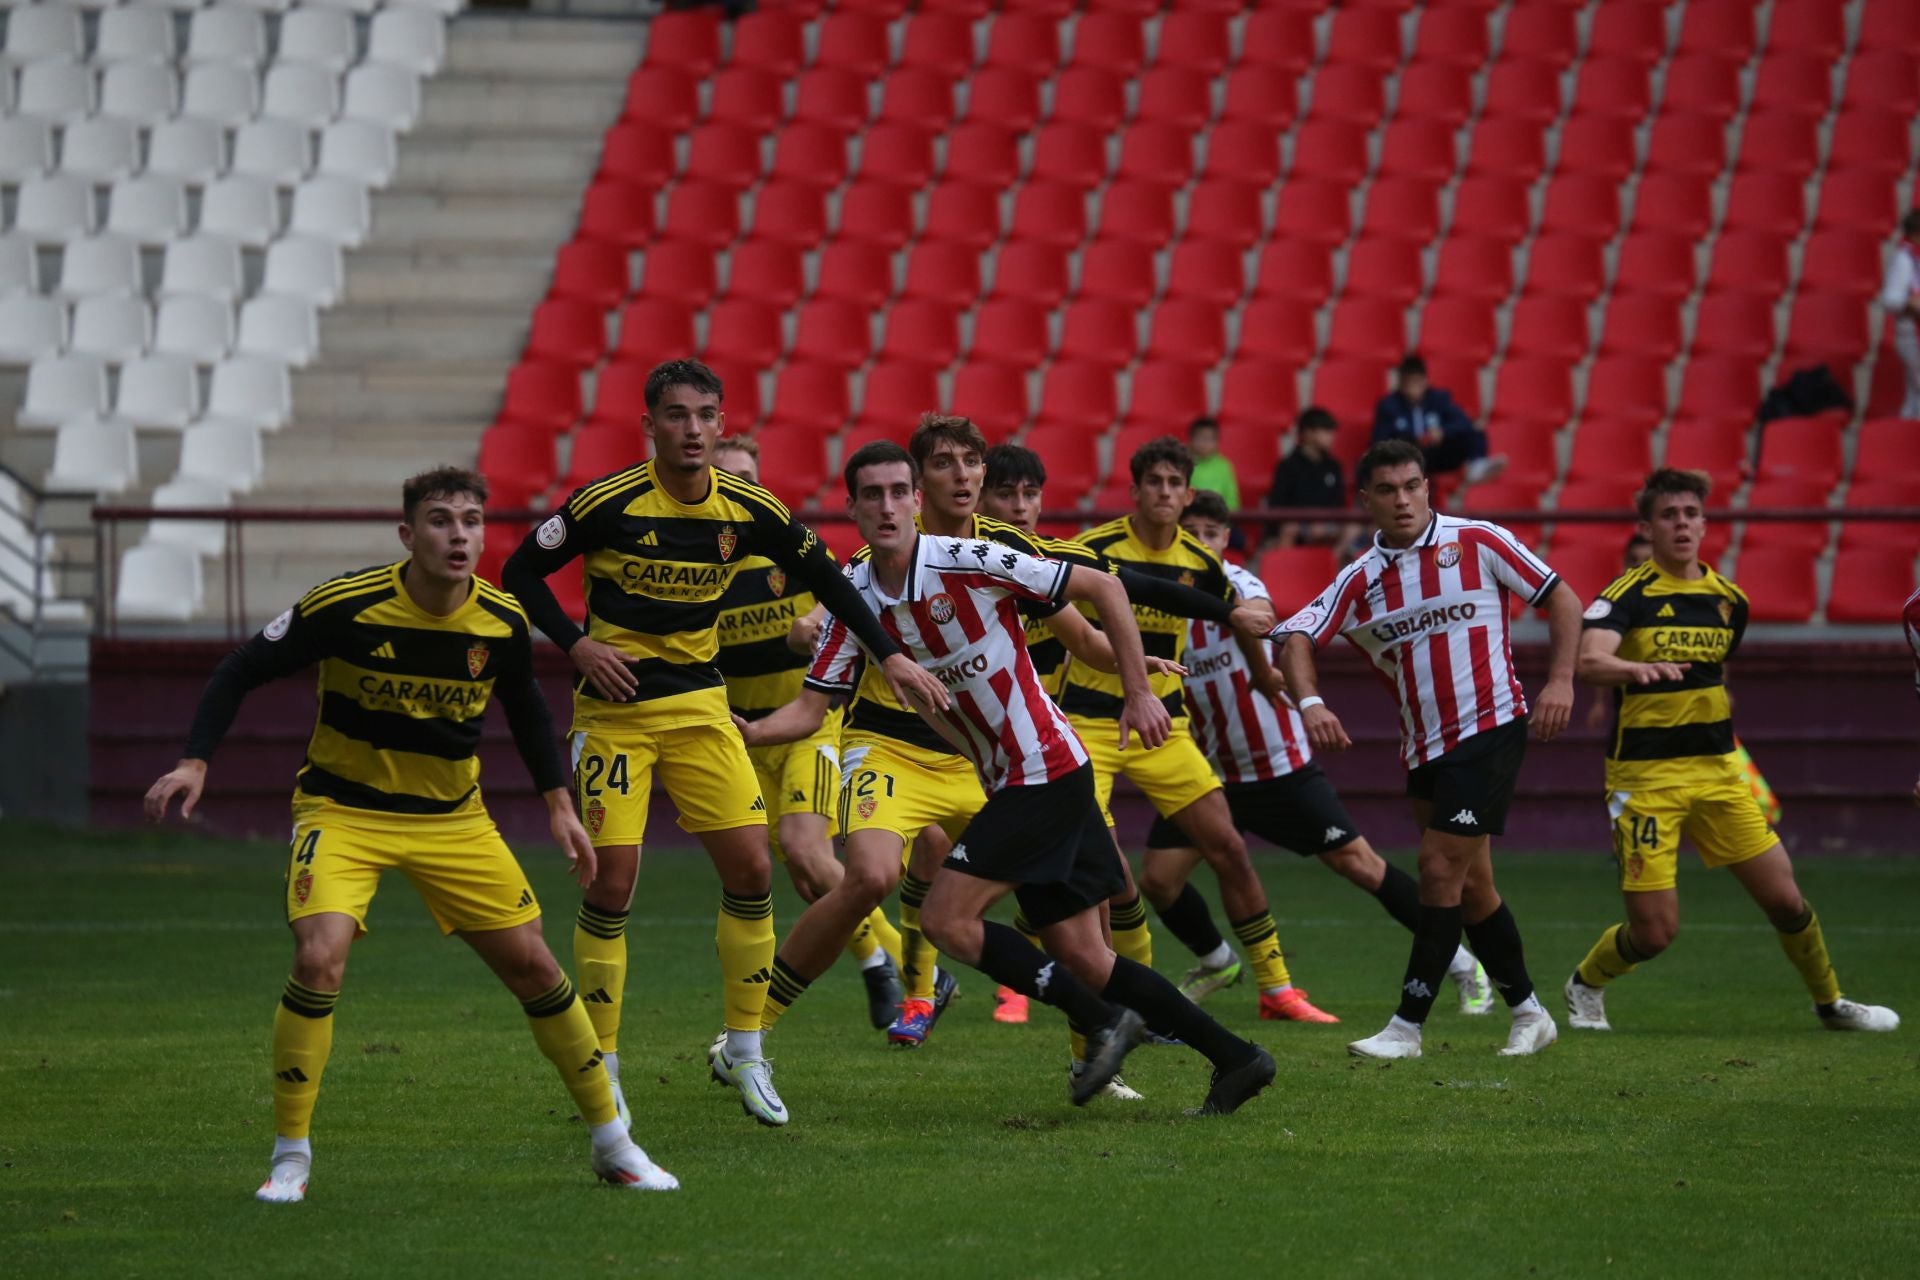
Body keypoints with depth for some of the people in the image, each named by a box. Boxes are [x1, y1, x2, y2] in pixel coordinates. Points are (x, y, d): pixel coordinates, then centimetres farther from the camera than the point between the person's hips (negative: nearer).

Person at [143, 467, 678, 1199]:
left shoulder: (502, 624, -10)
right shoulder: (345, 609, -21)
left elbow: (525, 706, 12)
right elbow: (240, 672, -10)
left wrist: (558, 803, 8)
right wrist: (196, 761, -21)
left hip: (453, 817, 4)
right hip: (343, 810, -3)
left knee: (532, 966, 3)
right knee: (319, 959, -25)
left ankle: (612, 1143, 20)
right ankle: (290, 1158, -8)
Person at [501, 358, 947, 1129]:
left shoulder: (748, 511, -3)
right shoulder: (607, 504, -13)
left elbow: (821, 575, 12)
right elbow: (522, 573, -4)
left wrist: (888, 654, 8)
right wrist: (577, 644, -16)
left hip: (699, 704, 4)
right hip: (614, 709, -4)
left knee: (751, 870, -4)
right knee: (612, 883, -9)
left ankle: (744, 1052, 10)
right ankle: (600, 1067, 3)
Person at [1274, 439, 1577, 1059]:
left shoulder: (1479, 542, -5)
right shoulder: (1362, 578, 4)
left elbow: (1562, 599, 0)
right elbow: (1297, 636, -5)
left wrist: (1560, 680, -11)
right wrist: (1309, 701, -24)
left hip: (1490, 727, -6)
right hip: (1423, 746, 6)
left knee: (1440, 869, -11)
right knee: (1470, 885, 10)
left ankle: (1407, 1026, -8)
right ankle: (1528, 1012, 24)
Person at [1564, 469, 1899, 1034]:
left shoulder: (1728, 599, 7)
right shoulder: (1628, 594, -10)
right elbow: (1589, 660, -29)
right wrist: (1638, 669, -49)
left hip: (1717, 774, 5)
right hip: (1645, 777, -5)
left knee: (1785, 900, 1)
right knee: (1654, 931, -7)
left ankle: (1830, 1002, 25)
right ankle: (1585, 984, 24)